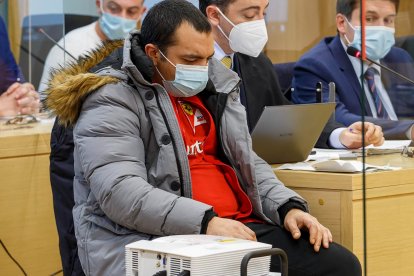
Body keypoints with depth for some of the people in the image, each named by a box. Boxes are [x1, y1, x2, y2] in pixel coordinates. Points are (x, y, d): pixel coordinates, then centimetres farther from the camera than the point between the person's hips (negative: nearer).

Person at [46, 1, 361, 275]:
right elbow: (120, 193, -19)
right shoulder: (112, 100, -7)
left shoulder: (214, 84, 17)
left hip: (236, 228, 8)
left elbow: (247, 163, 23)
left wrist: (289, 207, 4)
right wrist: (204, 221, -28)